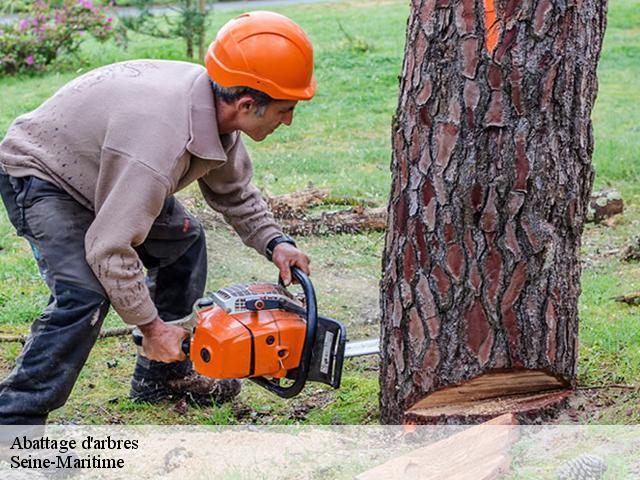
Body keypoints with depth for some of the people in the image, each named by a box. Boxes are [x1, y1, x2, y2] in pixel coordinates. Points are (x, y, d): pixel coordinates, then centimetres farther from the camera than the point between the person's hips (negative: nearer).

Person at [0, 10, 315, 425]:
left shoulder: (214, 105, -11)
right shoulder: (161, 140, -40)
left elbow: (233, 191, 8)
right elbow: (109, 248, -36)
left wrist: (274, 243, -6)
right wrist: (152, 326, -26)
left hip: (92, 170, 10)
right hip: (38, 174, -10)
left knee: (183, 239, 15)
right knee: (85, 294, -25)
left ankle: (162, 376, 25)